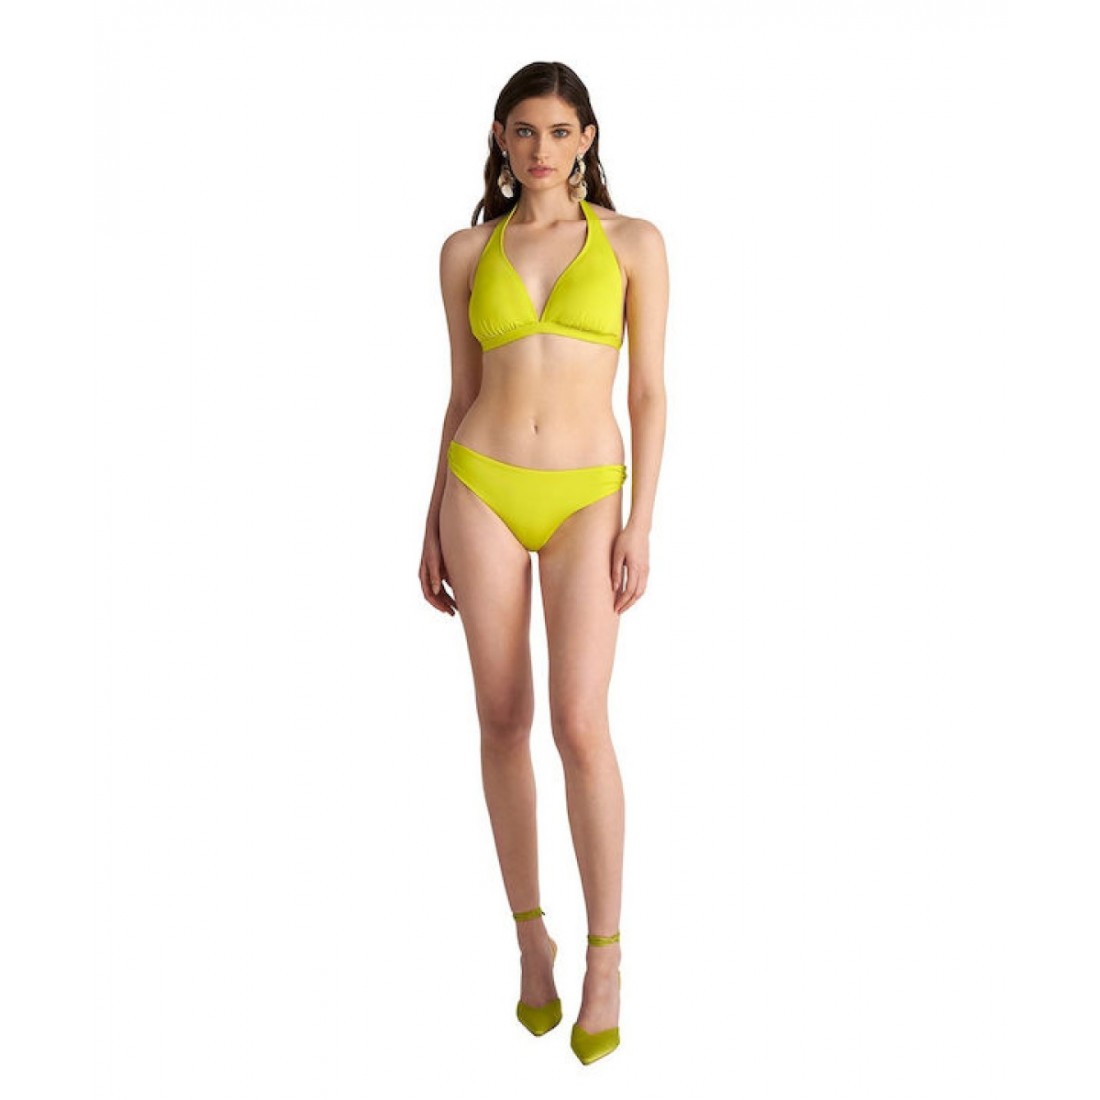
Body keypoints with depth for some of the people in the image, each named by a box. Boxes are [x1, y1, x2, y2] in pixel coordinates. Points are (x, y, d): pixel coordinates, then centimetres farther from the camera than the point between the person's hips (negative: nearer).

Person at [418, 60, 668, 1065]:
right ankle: (532, 937, 20)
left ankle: (605, 956, 4)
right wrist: (434, 526, 7)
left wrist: (641, 522, -8)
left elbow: (649, 392, 1)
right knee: (504, 720, 4)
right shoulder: (467, 253, 8)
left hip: (586, 500, -2)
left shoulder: (634, 243, 3)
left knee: (581, 727, -13)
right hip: (482, 491, 2)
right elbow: (462, 396, 10)